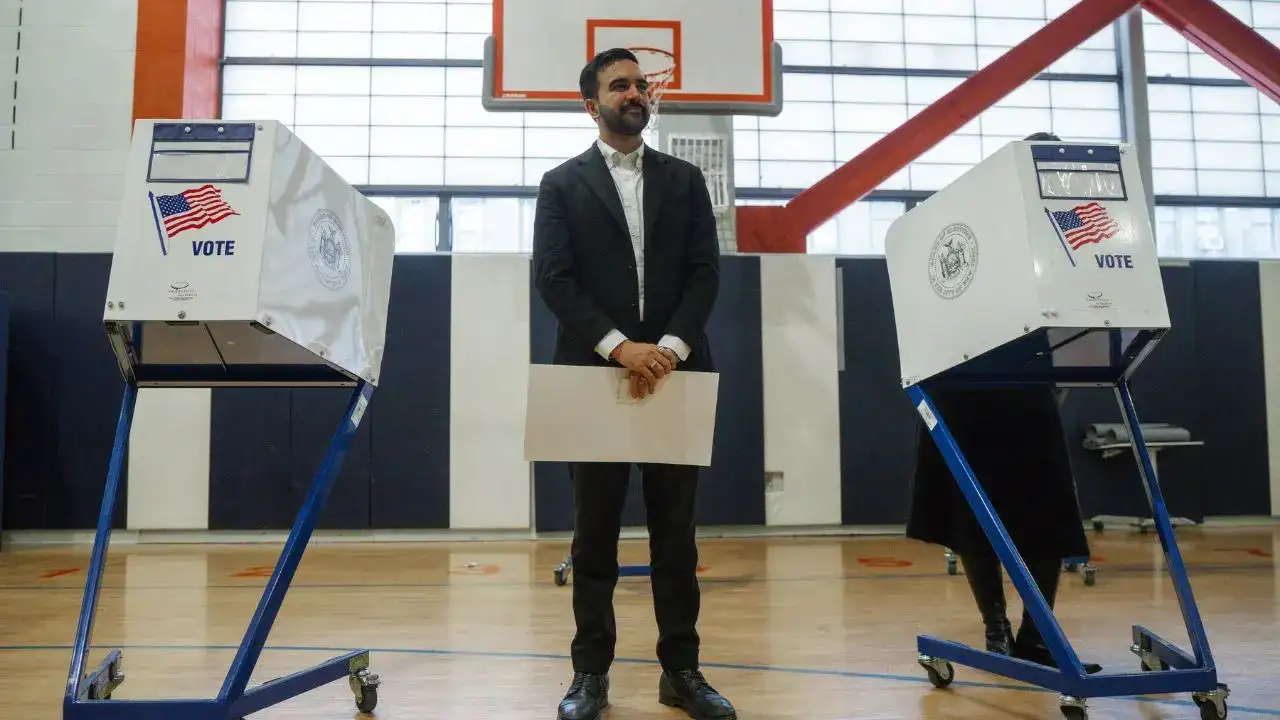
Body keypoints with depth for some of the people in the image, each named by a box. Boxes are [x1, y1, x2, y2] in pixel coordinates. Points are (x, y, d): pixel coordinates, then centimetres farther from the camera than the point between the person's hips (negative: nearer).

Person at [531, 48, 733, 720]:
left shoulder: (685, 179, 13)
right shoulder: (561, 184, 7)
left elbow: (705, 273, 4)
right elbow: (552, 278, -4)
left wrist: (669, 347, -12)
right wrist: (620, 346, -16)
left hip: (674, 372, 2)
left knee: (676, 531, 6)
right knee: (595, 533, 5)